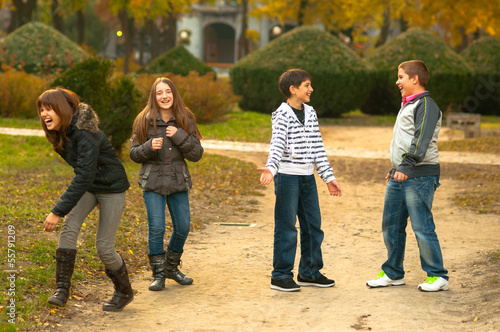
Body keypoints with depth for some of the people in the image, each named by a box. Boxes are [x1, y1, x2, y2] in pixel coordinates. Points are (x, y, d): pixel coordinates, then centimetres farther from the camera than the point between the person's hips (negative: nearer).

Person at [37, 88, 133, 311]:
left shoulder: (85, 135, -30)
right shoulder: (60, 134, -2)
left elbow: (84, 177, -35)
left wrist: (58, 212, -36)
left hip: (112, 188, -7)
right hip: (89, 186, 7)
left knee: (104, 247, -5)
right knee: (69, 228, -15)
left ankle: (124, 292, 18)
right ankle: (62, 289, -12)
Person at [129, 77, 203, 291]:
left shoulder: (185, 120, 0)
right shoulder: (145, 121, -3)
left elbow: (197, 154, -3)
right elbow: (134, 153, 1)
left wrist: (180, 137, -17)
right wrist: (149, 147, -19)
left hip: (178, 182, 2)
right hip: (153, 182, -2)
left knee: (183, 227, 6)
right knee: (157, 228, -8)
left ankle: (172, 268, 28)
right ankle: (158, 274, 7)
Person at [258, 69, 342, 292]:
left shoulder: (310, 113, 12)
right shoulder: (282, 114, -9)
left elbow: (317, 147, 16)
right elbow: (277, 144, -23)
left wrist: (328, 176, 16)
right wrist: (270, 169, -40)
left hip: (308, 177, 7)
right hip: (288, 176, -7)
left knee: (313, 225, 10)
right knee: (286, 227, -4)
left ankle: (309, 273, 21)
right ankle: (280, 276, 3)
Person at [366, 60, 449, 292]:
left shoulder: (425, 105, -10)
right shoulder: (407, 106, 21)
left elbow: (421, 139, -22)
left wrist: (407, 165, -30)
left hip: (419, 176, -10)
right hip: (399, 176, 10)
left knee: (422, 227, -8)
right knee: (391, 225, 11)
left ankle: (437, 276, 0)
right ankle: (393, 273, 21)